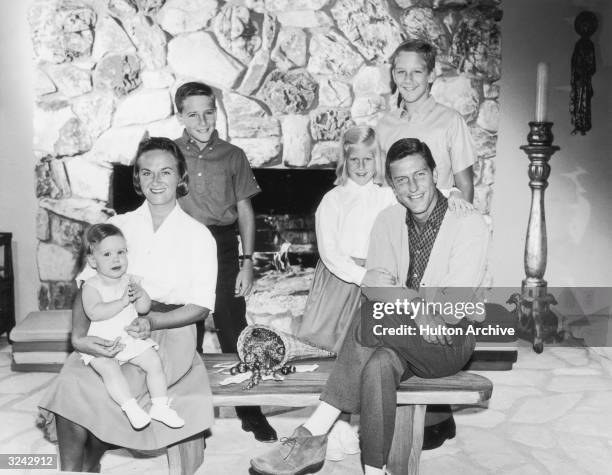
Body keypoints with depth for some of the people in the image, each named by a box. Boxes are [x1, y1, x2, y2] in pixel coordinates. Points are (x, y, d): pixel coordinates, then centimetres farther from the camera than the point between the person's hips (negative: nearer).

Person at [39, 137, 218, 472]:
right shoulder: (118, 226, 9)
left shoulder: (198, 236, 3)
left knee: (105, 390, -26)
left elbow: (201, 305, 0)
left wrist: (153, 321, -17)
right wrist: (79, 336, -18)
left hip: (170, 330, -2)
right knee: (70, 384, -25)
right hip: (115, 327, 3)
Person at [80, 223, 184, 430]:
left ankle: (160, 406, 0)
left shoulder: (130, 281, 6)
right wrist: (123, 301, -28)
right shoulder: (91, 286, -9)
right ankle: (131, 408, -27)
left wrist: (140, 294, -21)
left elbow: (145, 308, 1)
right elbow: (94, 313, -25)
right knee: (109, 369, -30)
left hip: (132, 338, 5)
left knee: (154, 362, -9)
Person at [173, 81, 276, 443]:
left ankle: (251, 412, 15)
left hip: (224, 246, 0)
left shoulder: (232, 155, 5)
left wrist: (247, 261, -1)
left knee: (234, 332, 3)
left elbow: (245, 211, 6)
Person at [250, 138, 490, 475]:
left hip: (449, 344, -4)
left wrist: (393, 289, -18)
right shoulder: (388, 221, 7)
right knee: (378, 364, -33)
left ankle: (313, 434, -30)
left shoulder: (470, 225, -8)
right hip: (403, 337, 4)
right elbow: (374, 287, -4)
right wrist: (417, 305, -22)